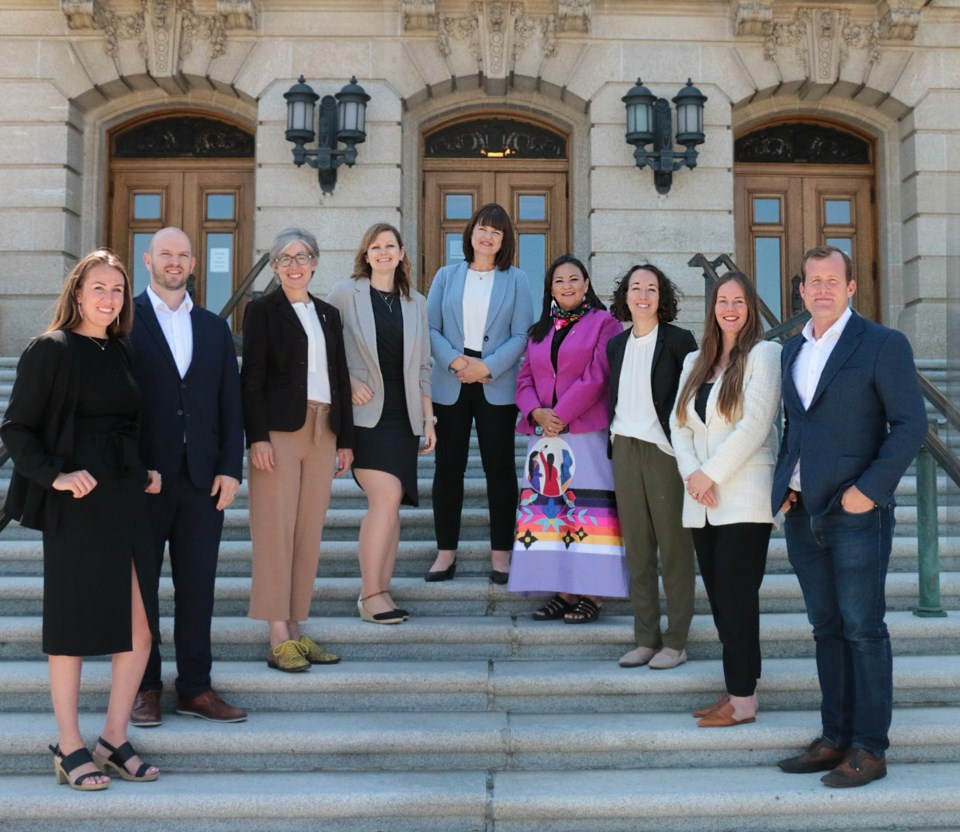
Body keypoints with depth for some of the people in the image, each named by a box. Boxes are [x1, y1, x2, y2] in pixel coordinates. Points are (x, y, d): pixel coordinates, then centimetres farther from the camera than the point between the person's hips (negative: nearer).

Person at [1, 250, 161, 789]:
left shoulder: (122, 353, 12)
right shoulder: (50, 350, -5)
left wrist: (147, 471, 7)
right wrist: (56, 475, -17)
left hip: (129, 500, 6)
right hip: (77, 504, -6)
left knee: (141, 624, 6)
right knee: (73, 623, 4)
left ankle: (115, 739, 21)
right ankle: (70, 748, 18)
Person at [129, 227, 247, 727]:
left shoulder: (214, 328, 13)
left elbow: (230, 402, 10)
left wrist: (231, 469, 1)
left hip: (203, 477, 3)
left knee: (198, 586, 6)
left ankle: (195, 688, 15)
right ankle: (145, 687, 18)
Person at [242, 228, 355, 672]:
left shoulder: (328, 314, 17)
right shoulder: (262, 310, 2)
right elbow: (251, 377, -5)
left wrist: (345, 439, 11)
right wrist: (257, 437, -14)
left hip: (322, 432, 5)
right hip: (279, 431, -5)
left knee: (309, 533, 6)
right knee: (276, 531, -4)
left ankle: (295, 630, 13)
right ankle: (278, 639, 0)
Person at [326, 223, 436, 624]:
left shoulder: (415, 303, 13)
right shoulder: (345, 293, 1)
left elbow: (422, 367, 14)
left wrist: (428, 419, 11)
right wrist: (346, 382, -10)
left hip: (403, 415, 5)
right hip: (365, 412, -4)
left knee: (388, 505, 6)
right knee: (386, 498, -15)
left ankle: (380, 592, 13)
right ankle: (370, 594, -7)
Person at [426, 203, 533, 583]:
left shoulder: (515, 280, 5)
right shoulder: (447, 275, 8)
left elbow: (521, 335, -2)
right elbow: (431, 327, 2)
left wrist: (487, 367, -14)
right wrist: (454, 361, -14)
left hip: (497, 387, -1)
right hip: (450, 385, 1)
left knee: (500, 467, 2)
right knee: (448, 466, 4)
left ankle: (501, 554, 11)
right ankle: (446, 552, 13)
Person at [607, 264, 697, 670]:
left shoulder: (679, 340, -5)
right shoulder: (616, 345, 11)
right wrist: (613, 448, 11)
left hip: (664, 451, -5)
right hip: (625, 451, 5)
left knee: (674, 548, 2)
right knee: (636, 549, 9)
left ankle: (675, 642, 11)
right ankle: (646, 639, 18)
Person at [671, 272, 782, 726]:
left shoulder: (764, 354, -1)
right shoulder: (694, 362, 18)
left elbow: (755, 424, -11)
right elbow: (679, 423, 9)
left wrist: (711, 474, -11)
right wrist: (692, 475, -6)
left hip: (744, 498, -6)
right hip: (702, 501, 6)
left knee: (736, 597, -5)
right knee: (719, 598, 7)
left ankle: (743, 700, 2)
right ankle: (735, 689, 16)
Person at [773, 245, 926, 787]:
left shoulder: (883, 344, -4)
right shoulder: (792, 351, 15)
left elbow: (911, 424, -9)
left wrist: (869, 489, -16)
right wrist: (783, 484, 8)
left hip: (856, 510, -6)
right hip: (803, 512, 6)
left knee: (863, 629, -1)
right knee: (827, 628, 11)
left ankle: (870, 748, 9)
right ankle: (836, 738, 20)